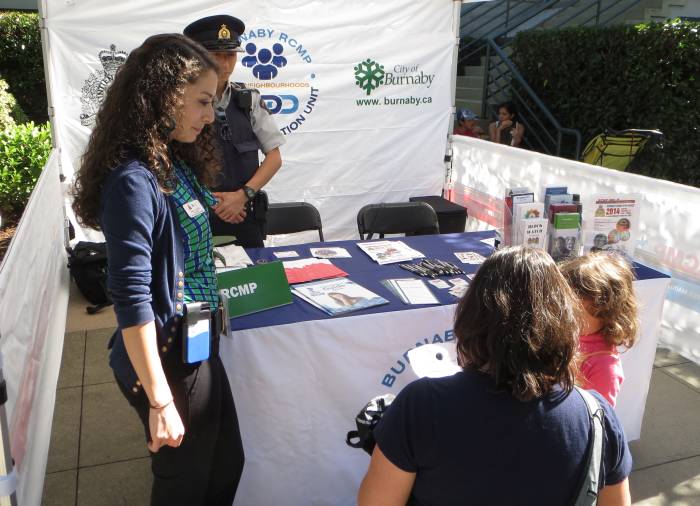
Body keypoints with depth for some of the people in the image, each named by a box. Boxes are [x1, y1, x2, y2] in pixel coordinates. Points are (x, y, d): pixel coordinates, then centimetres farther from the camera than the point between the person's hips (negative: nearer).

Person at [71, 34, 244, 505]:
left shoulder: (174, 162, 3)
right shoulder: (133, 180, -24)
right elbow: (132, 301, -25)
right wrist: (160, 400, -21)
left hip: (199, 344, 8)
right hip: (166, 356, -8)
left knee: (227, 463, 23)